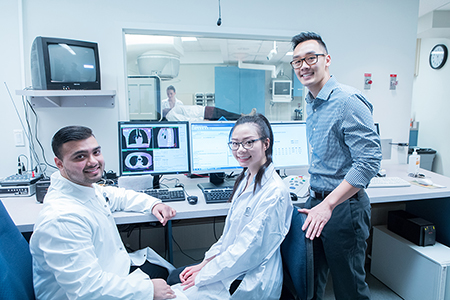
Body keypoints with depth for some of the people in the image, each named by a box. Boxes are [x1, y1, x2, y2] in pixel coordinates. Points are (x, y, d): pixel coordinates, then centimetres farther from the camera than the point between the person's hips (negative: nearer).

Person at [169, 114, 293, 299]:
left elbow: (248, 251, -23)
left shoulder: (274, 192, -26)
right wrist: (206, 263, 4)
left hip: (251, 283, -8)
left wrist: (203, 276, -14)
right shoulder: (246, 179, 4)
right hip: (231, 266, 8)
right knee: (174, 278, 13)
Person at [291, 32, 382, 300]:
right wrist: (316, 199, 15)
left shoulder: (348, 101, -17)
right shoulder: (312, 104, 11)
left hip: (344, 206, -8)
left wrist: (328, 205, -27)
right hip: (316, 200, 8)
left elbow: (369, 161, -23)